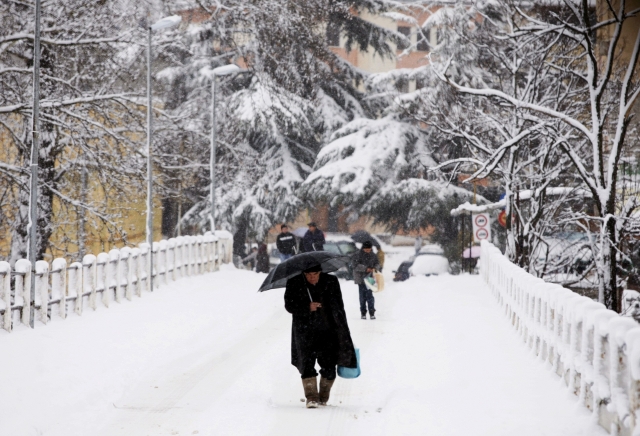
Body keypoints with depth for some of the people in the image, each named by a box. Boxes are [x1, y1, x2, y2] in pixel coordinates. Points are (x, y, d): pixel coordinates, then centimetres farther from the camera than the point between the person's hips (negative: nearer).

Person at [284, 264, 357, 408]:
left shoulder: (331, 282, 1)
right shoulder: (294, 284, -1)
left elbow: (339, 308, 8)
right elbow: (289, 305, -3)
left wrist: (342, 330, 7)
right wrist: (307, 307, -19)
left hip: (327, 332, 1)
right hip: (305, 333, -1)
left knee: (329, 367, 0)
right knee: (307, 364, -10)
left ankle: (323, 398, 17)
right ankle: (311, 398, -4)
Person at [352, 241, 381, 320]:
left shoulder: (373, 255, 9)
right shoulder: (357, 255, -3)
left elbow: (377, 264, 15)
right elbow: (355, 265, -13)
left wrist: (374, 268, -9)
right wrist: (365, 268, -22)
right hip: (361, 278, -2)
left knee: (370, 295, -7)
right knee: (363, 296, 1)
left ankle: (372, 313, -4)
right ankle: (363, 313, 9)